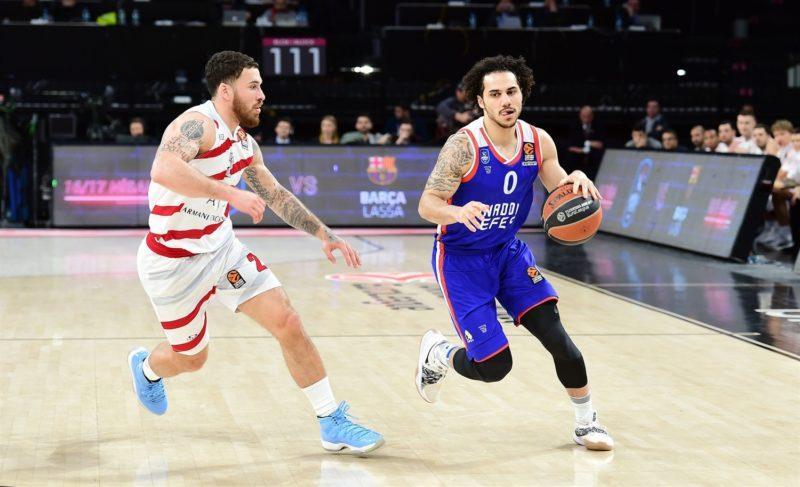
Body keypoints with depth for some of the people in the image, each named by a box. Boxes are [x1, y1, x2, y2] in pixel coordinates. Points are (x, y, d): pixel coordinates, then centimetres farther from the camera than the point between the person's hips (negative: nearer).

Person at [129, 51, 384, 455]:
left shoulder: (244, 144, 5)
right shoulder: (198, 124, -21)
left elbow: (276, 195, 20)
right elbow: (164, 170, -42)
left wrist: (323, 234, 15)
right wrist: (231, 193, -43)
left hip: (222, 249, 7)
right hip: (173, 262, -7)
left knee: (288, 324, -6)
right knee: (191, 357, 10)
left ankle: (332, 423, 3)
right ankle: (145, 367, 48)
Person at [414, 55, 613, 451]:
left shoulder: (538, 142, -7)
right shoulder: (464, 146, -23)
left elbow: (560, 191, 7)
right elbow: (427, 205, -23)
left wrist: (576, 180, -18)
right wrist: (459, 213, -45)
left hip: (509, 251, 5)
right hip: (461, 258, -5)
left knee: (554, 332, -10)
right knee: (494, 366, -10)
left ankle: (586, 422, 8)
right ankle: (437, 352, 24)